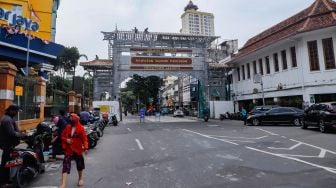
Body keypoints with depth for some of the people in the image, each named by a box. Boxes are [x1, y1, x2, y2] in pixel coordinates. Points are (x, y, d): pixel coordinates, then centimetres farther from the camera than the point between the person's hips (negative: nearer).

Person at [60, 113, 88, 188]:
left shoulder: (81, 128, -10)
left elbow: (84, 139, -13)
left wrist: (85, 147, -24)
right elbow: (63, 137, 11)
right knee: (65, 166, -7)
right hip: (68, 150, 2)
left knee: (80, 165, 16)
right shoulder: (67, 128, 1)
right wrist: (66, 140, -11)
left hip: (78, 150, -2)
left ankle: (80, 178, 40)